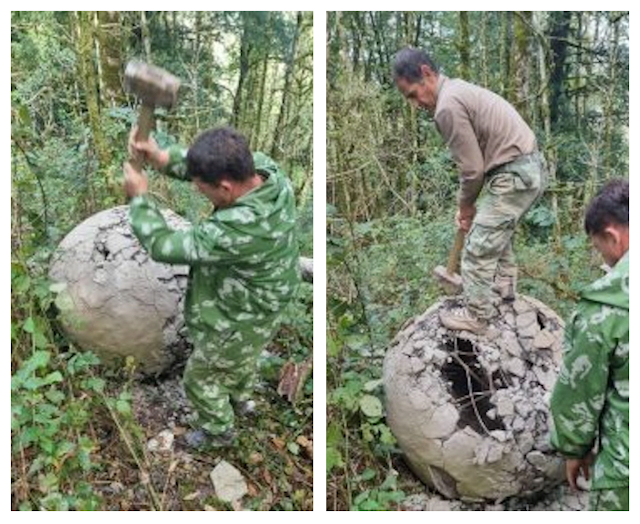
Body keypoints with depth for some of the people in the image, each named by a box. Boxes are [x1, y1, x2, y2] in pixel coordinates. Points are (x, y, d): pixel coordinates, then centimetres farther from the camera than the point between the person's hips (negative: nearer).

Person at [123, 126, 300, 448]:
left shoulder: (237, 231, -46)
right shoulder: (265, 168, -24)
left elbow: (163, 246, -33)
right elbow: (216, 165, -5)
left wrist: (139, 197, -18)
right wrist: (164, 157, -21)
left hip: (238, 322, -7)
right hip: (262, 307, 8)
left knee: (200, 379, 23)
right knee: (243, 358, 38)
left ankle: (219, 432, 50)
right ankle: (241, 397, 67)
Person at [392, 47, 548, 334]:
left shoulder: (447, 106, -19)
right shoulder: (458, 89, 14)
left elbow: (472, 168, -17)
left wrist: (465, 206, 1)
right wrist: (468, 204, 15)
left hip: (515, 175, -10)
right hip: (531, 166, 10)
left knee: (478, 248, 0)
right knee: (499, 231, 30)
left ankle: (476, 316, 13)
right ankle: (504, 286, 47)